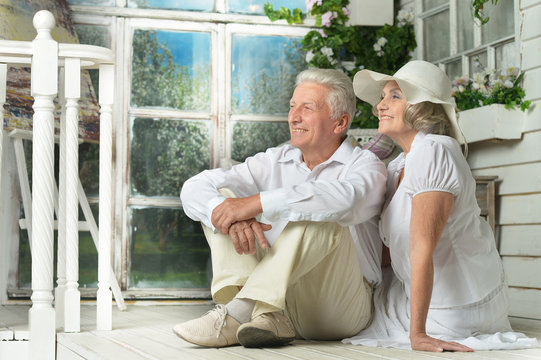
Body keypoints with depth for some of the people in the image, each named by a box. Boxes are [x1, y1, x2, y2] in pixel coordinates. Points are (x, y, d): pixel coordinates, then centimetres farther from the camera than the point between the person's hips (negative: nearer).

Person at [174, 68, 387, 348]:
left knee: (323, 219, -30)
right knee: (220, 197, -5)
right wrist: (232, 219, -24)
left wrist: (257, 203, -31)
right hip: (282, 300, 5)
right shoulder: (274, 162, 11)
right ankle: (269, 317, -25)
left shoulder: (366, 166, -3)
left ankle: (238, 313, -32)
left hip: (340, 309, -4)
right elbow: (195, 188, -2)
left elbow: (344, 199, -30)